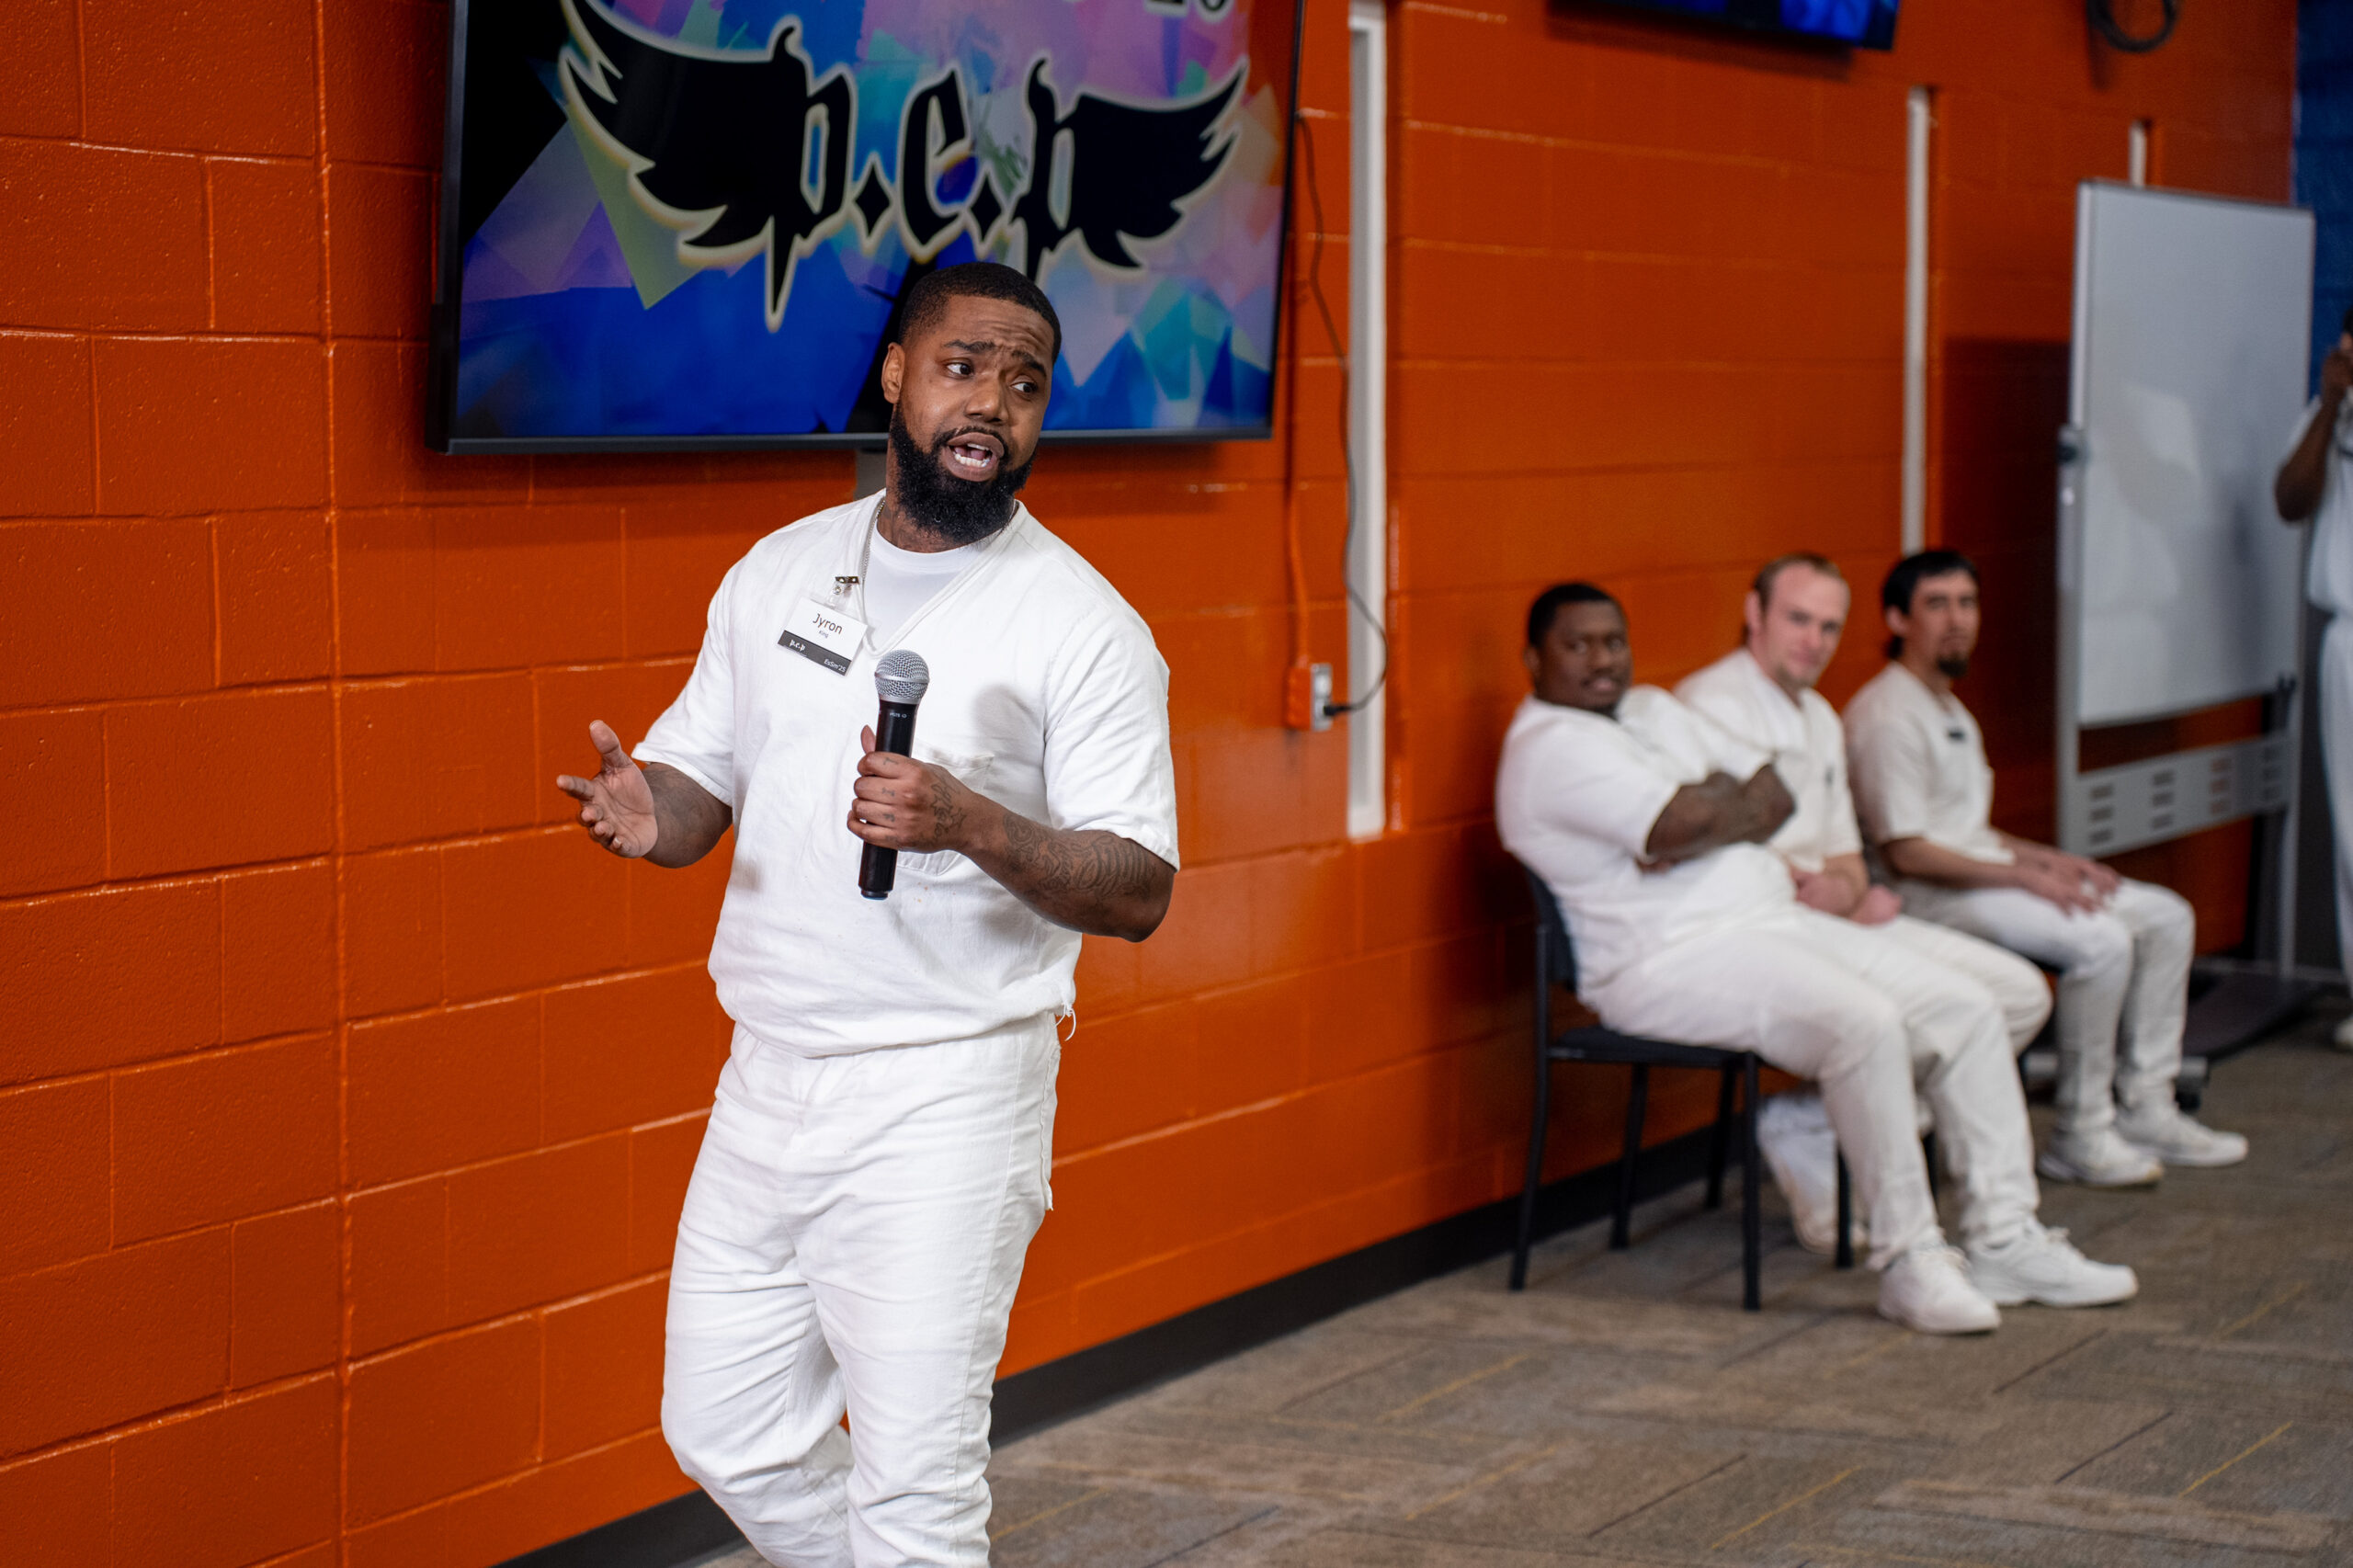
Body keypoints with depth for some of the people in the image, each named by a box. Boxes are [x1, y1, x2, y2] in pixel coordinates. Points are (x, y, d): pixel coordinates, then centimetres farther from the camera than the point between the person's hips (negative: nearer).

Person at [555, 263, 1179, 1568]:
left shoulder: (1081, 625, -9)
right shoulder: (777, 573, 8)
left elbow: (1139, 889, -11)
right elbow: (701, 773, 14)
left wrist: (969, 824, -28)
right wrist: (650, 813, -10)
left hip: (947, 1096, -6)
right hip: (768, 1073, 6)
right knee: (725, 1432, 14)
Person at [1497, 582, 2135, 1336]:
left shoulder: (1653, 709, 20)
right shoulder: (1550, 748, -10)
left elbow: (1775, 798, 14)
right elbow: (1685, 822, -21)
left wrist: (1710, 822, -6)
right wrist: (1727, 799, 1)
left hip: (1776, 918, 10)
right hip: (1672, 958, -10)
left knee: (1964, 1008, -2)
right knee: (1863, 1023, -32)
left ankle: (2003, 1241, 1)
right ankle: (1908, 1261, -23)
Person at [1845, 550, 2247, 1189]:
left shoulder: (1949, 708, 20)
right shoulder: (1887, 716, -14)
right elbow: (1906, 852, -19)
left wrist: (2050, 860, 8)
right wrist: (2024, 878, -19)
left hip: (1983, 873, 11)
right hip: (1930, 899, -11)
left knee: (2166, 916, 5)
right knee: (2102, 940, -28)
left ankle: (2145, 1109, 6)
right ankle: (2080, 1136, -17)